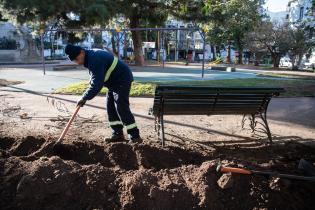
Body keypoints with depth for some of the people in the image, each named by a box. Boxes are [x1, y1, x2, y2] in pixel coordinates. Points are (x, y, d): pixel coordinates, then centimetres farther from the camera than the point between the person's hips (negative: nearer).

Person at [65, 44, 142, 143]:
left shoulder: (95, 60, -25)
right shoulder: (91, 57, 8)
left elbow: (97, 84, -30)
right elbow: (95, 79, 17)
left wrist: (84, 98, -22)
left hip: (122, 80, -10)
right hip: (115, 82, 10)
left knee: (122, 108, -13)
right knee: (110, 107, 10)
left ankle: (135, 137, -7)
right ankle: (118, 134, 16)